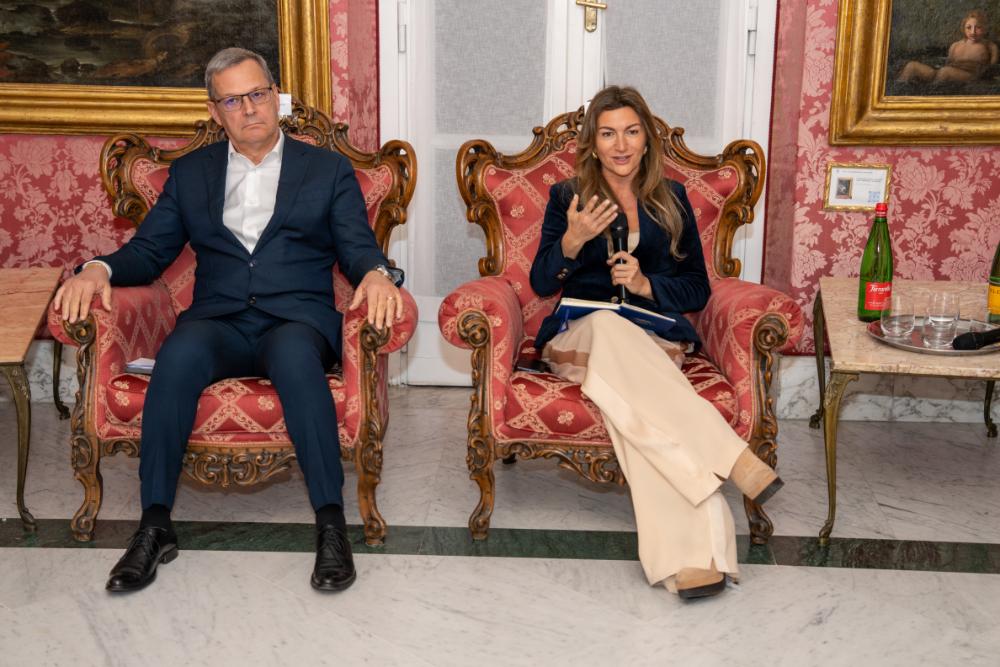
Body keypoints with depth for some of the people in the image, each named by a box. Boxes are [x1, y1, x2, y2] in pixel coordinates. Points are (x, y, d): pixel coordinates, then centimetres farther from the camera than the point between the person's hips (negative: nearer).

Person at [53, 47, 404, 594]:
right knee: (179, 353, -34)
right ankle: (155, 525, -27)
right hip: (219, 322, 2)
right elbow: (150, 250, 16)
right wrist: (100, 268, -6)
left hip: (298, 320, -1)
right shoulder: (190, 173, 20)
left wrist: (376, 273, -18)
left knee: (294, 354, -38)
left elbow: (358, 248, 6)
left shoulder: (328, 170, 15)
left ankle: (331, 524, -34)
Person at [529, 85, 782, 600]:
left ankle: (687, 556, -49)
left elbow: (697, 290, 14)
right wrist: (572, 240, -16)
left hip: (654, 337, 0)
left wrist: (647, 284, -6)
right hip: (577, 338, 0)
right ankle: (730, 457, -46)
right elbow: (541, 284, 4)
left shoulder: (672, 200, 17)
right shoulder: (567, 197, 14)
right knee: (608, 328, -40)